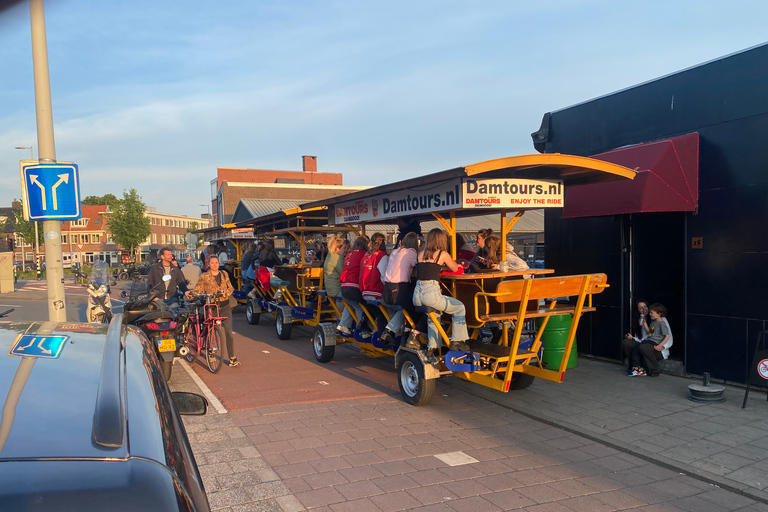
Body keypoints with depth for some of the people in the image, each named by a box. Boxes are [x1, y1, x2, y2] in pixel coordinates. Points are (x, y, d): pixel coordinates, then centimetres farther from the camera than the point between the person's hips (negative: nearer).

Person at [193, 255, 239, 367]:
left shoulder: (224, 274, 11)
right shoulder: (204, 277, 3)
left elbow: (230, 287, 13)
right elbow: (197, 290, 1)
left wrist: (226, 293, -8)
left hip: (225, 307, 1)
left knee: (229, 332, -8)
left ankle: (232, 358, -3)